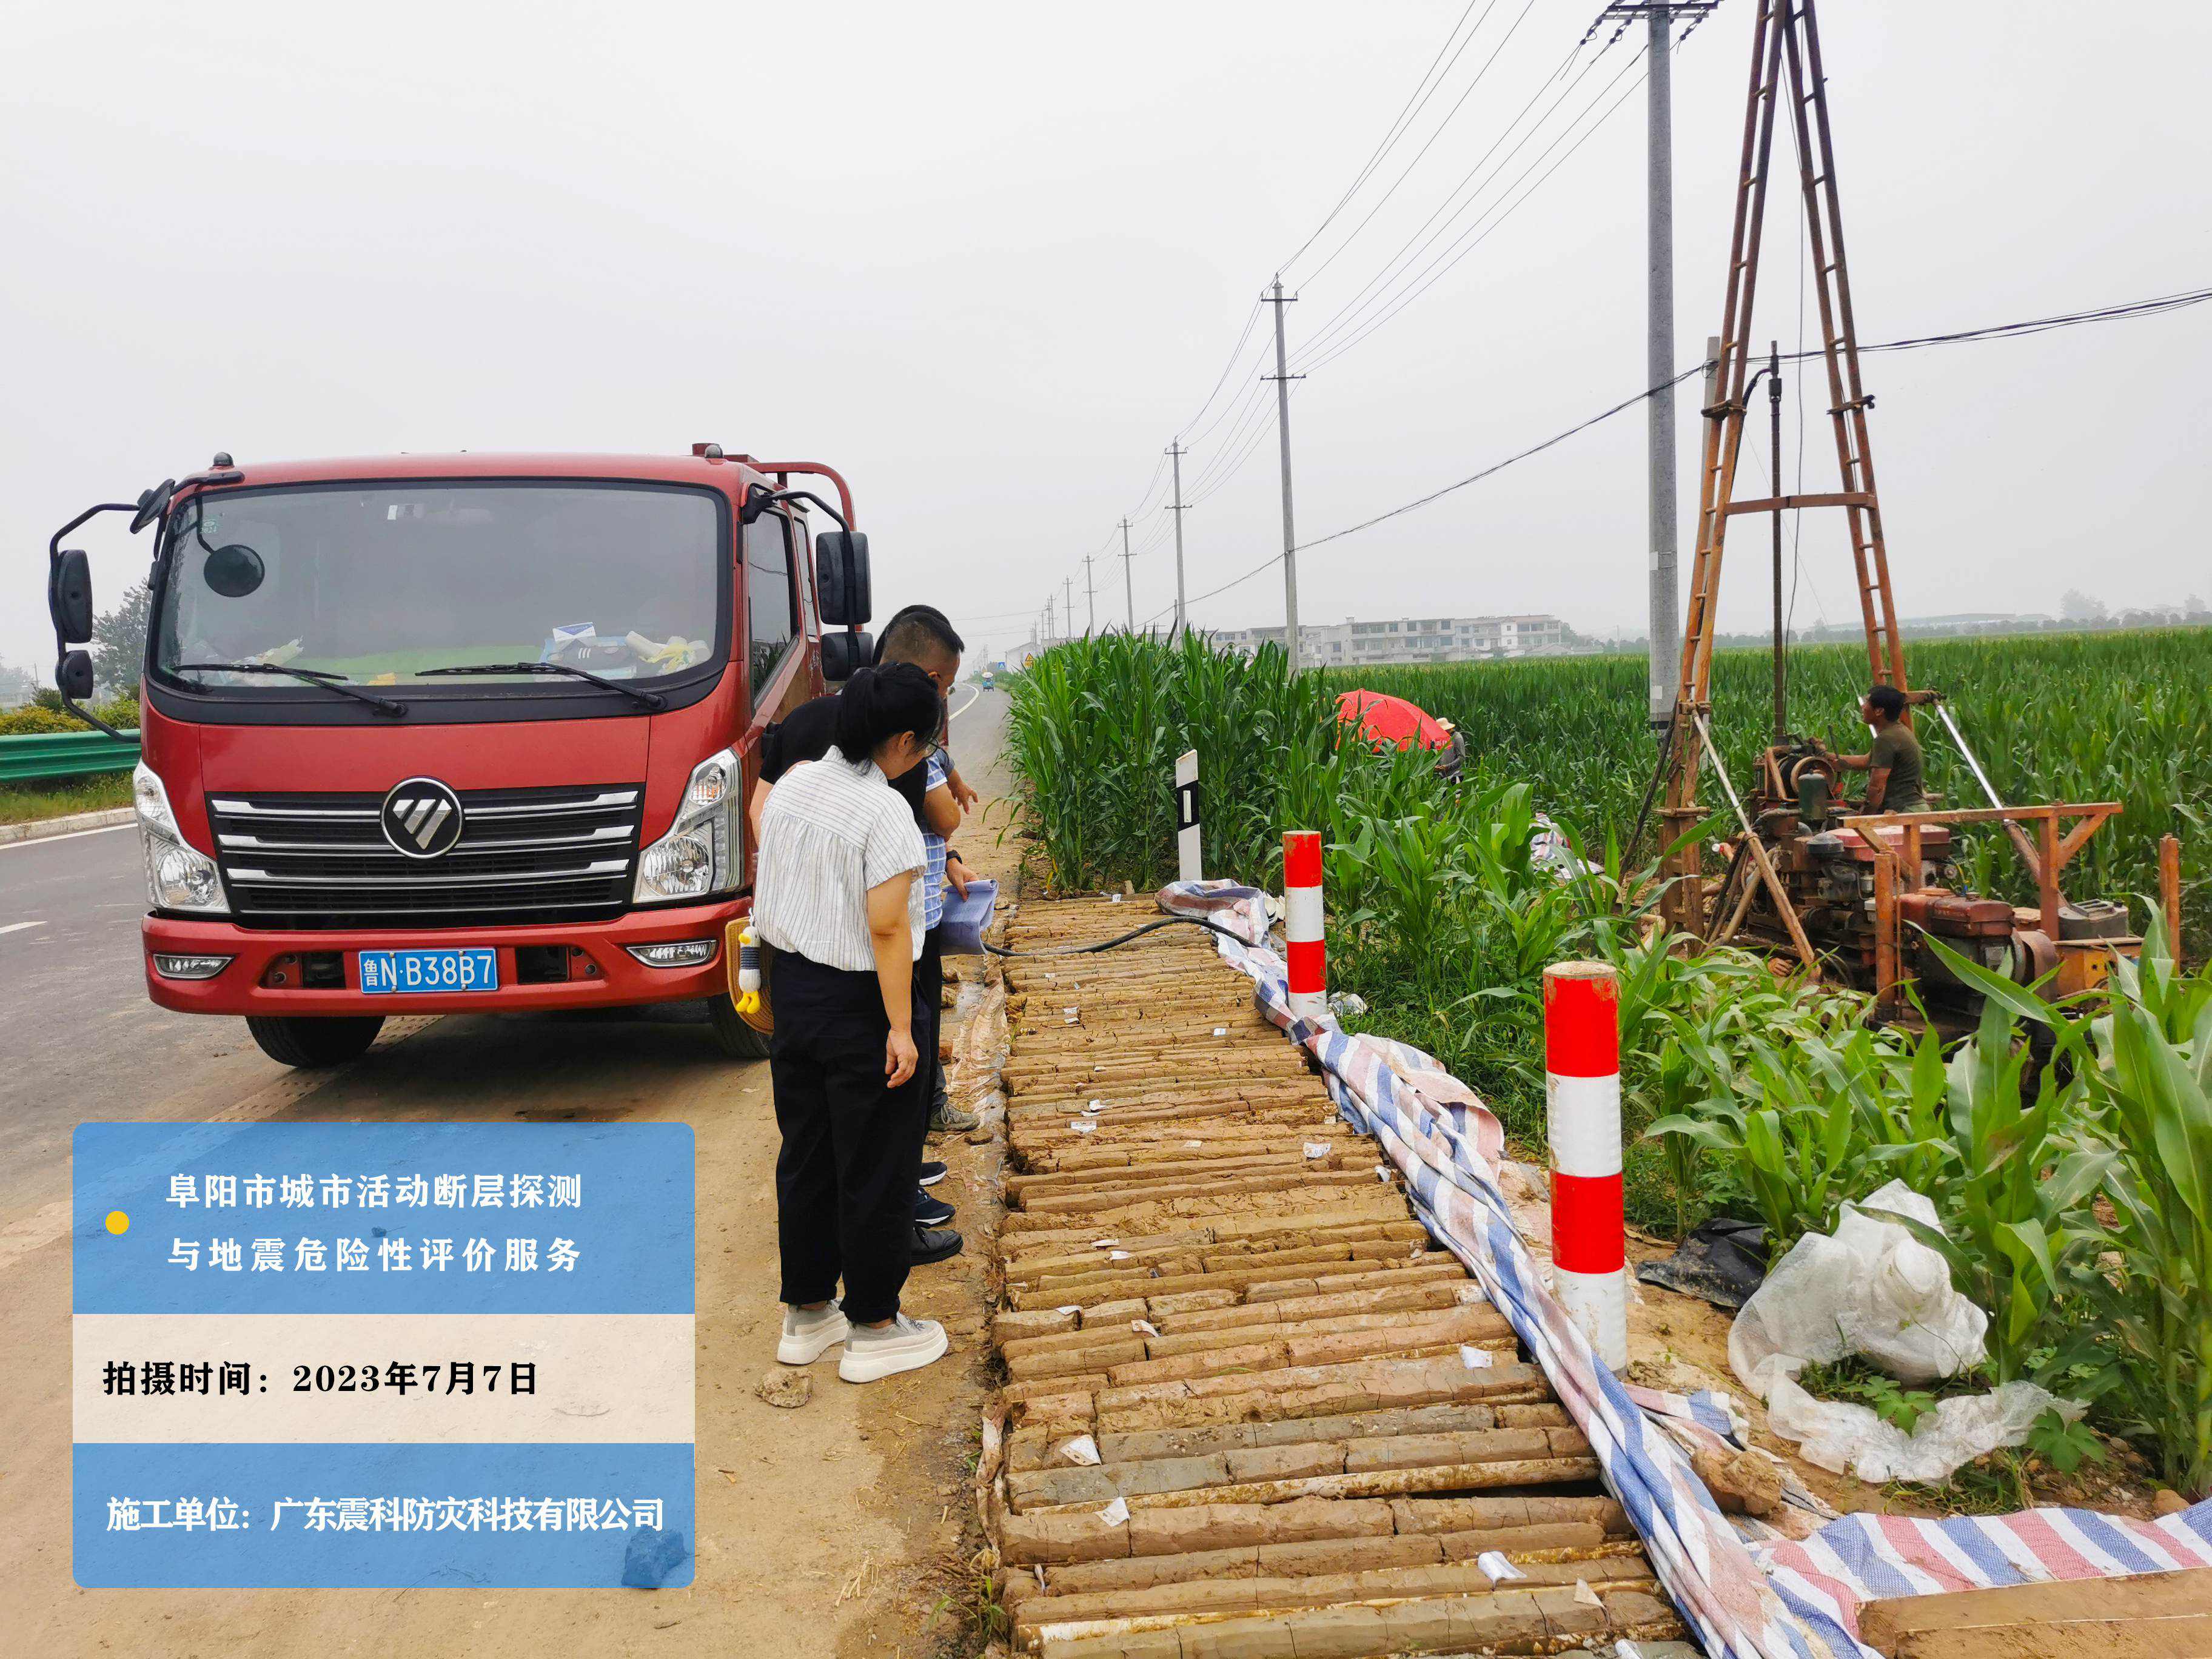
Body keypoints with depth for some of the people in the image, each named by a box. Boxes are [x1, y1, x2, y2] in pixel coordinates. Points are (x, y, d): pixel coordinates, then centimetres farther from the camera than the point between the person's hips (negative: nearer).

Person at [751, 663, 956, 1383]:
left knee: (804, 1155, 17)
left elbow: (767, 891, 12)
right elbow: (887, 926, -23)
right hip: (859, 1001, -8)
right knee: (874, 1167, 6)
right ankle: (873, 1328, 17)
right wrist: (900, 1026, -19)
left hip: (794, 990, 8)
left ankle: (806, 1315, 29)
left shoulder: (790, 785, 3)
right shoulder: (885, 811, -21)